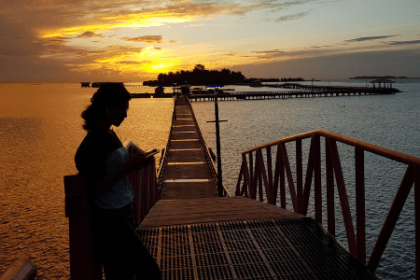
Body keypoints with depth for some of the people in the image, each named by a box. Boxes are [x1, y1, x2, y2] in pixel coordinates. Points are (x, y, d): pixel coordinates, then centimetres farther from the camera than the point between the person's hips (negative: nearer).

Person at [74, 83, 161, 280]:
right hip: (109, 220, -9)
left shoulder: (109, 134, 9)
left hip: (123, 213, 9)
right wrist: (128, 167, -21)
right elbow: (96, 186, -20)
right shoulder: (94, 141, -18)